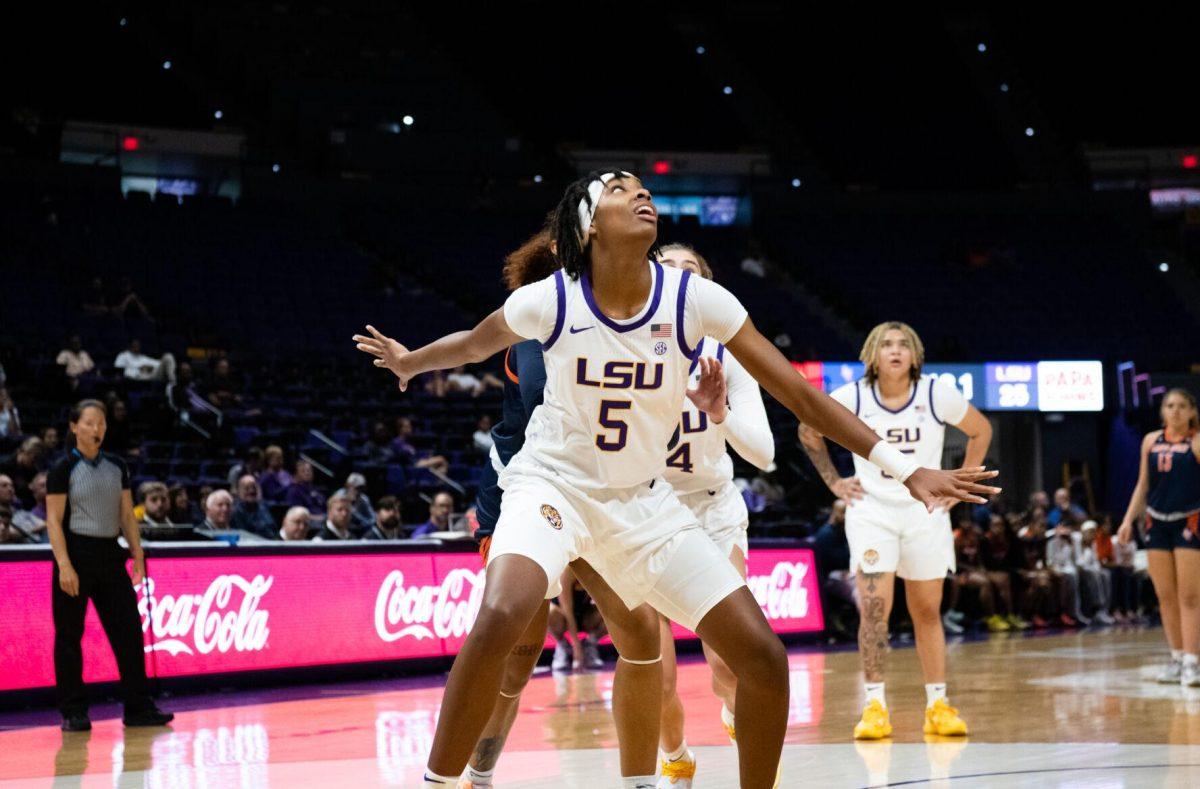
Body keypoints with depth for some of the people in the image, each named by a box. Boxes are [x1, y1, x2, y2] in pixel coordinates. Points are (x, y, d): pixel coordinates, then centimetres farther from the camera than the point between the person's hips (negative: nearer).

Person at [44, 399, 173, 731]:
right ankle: (73, 713, 8)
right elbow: (54, 521, -9)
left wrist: (137, 555, 7)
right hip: (76, 554, -5)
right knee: (69, 637, 0)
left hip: (109, 554, 5)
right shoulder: (63, 470, -5)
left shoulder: (116, 467, 11)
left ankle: (138, 708, 5)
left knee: (129, 631, 0)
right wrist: (64, 566, -17)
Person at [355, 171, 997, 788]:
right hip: (553, 482, -3)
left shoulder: (695, 299, -12)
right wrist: (408, 362, 27)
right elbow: (475, 344, 9)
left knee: (763, 656, -8)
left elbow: (796, 392, -9)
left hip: (642, 500, 3)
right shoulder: (549, 300, -15)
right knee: (501, 615, -35)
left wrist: (906, 470, -12)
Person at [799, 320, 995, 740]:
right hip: (871, 511, -1)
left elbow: (981, 430, 7)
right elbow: (809, 431, 9)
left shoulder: (937, 394, -9)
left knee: (927, 611, 6)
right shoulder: (853, 398, -9)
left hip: (925, 512, 1)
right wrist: (834, 482, 4)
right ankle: (875, 706, -9)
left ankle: (938, 705, 14)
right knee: (874, 606, -15)